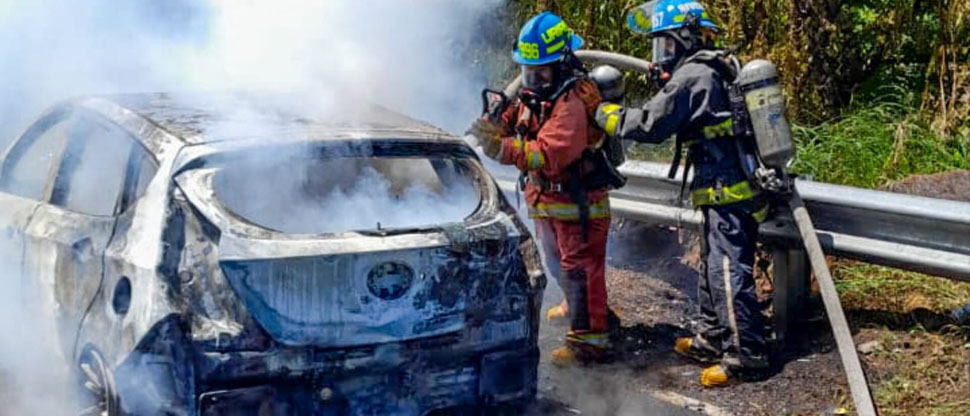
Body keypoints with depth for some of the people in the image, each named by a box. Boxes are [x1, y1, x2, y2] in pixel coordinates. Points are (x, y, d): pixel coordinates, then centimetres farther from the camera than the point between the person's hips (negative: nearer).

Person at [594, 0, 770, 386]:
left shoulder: (692, 76, -15)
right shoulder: (715, 72, 15)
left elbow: (651, 124, -16)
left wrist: (606, 114, -2)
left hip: (728, 193, -10)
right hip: (733, 189, 10)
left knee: (728, 272, -7)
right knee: (713, 267, 18)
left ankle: (745, 354, -2)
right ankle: (712, 338, 29)